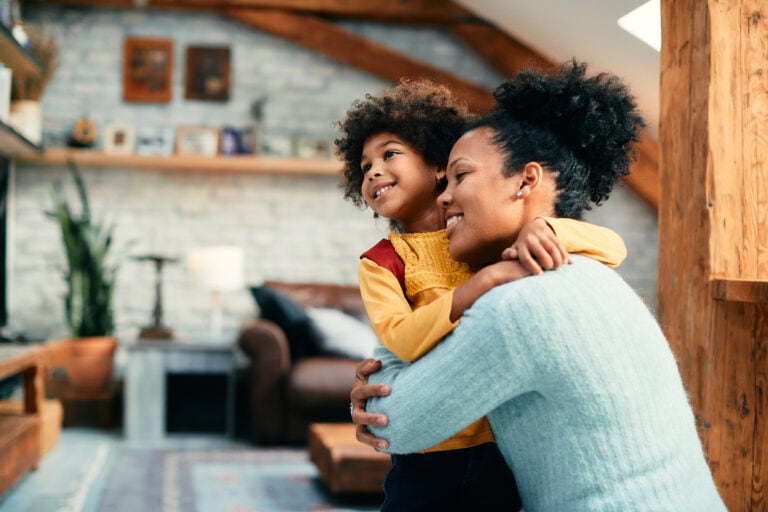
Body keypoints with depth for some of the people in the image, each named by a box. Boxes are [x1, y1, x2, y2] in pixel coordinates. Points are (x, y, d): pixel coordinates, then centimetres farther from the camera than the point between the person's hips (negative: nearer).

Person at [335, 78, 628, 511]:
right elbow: (402, 340, -20)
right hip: (430, 460, -1)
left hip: (510, 448, 1)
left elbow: (613, 247, -2)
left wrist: (543, 227, -21)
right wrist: (488, 278, -27)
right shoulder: (381, 262, 0)